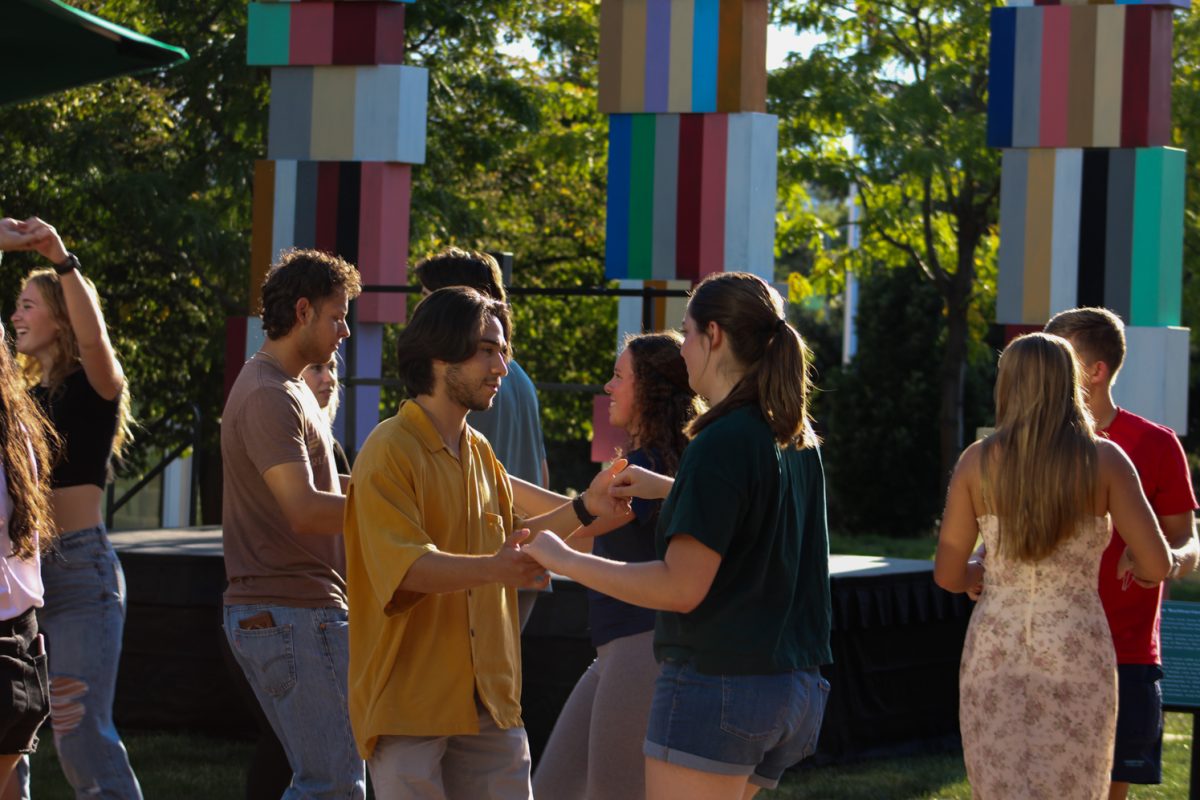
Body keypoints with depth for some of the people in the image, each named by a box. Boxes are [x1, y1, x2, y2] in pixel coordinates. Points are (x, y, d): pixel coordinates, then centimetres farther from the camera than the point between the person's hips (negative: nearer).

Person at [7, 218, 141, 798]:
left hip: (78, 564, -7)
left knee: (82, 737, -13)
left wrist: (63, 261, -33)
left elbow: (94, 337, -23)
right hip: (25, 569, 7)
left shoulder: (92, 387, -3)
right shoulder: (28, 397, 16)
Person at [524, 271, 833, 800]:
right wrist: (666, 487, 37)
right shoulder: (797, 442, 11)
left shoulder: (721, 443, -16)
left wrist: (565, 560, -10)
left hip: (716, 680, -9)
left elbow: (682, 588, -18)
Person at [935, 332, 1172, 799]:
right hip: (1076, 653, -1)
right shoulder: (1105, 462, -3)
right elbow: (1158, 565, -6)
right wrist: (1133, 567, 17)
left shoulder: (977, 462, 0)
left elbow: (948, 576, 4)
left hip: (995, 651, 1)